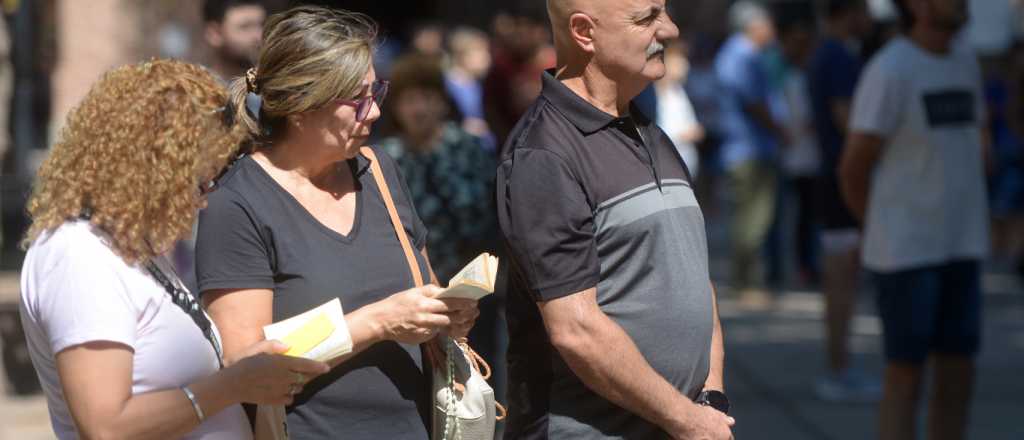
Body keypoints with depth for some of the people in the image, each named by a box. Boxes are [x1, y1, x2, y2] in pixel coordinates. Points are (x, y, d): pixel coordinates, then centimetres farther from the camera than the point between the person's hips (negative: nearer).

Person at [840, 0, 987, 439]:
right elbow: (853, 168, -11)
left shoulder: (964, 61, 9)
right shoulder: (889, 70, -14)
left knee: (957, 376, 8)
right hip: (905, 251, -7)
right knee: (906, 376, -4)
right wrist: (889, 237, 1)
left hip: (957, 248, 7)